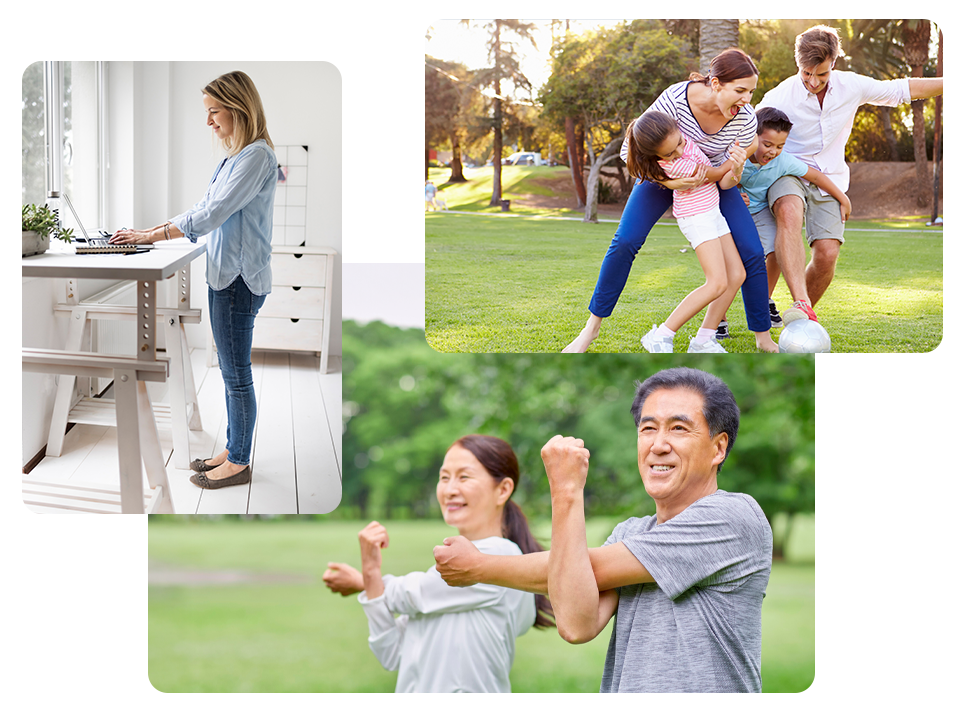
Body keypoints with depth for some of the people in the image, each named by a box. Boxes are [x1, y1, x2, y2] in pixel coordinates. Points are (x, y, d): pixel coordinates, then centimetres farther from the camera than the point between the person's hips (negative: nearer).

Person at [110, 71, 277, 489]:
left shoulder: (257, 156, -16)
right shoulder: (236, 156, 15)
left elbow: (213, 213, -21)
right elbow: (206, 209, 20)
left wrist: (153, 236, -16)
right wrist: (150, 231, 12)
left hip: (240, 278, -9)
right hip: (225, 274, 9)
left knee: (236, 374, -2)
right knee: (232, 371, 15)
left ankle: (239, 463, 7)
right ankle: (232, 451, 23)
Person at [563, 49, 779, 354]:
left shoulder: (745, 117, -27)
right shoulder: (675, 99, -35)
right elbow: (629, 150, -27)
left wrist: (734, 167, -37)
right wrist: (668, 181, -39)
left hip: (711, 179, 2)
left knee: (752, 253, -12)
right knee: (624, 243, -17)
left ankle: (764, 339, 3)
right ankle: (592, 328, -2)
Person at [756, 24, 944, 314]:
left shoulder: (851, 86, -5)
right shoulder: (779, 97, -15)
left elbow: (903, 89, 8)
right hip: (788, 173, -3)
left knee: (827, 254, -13)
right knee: (789, 214, -38)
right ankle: (801, 304, -51)